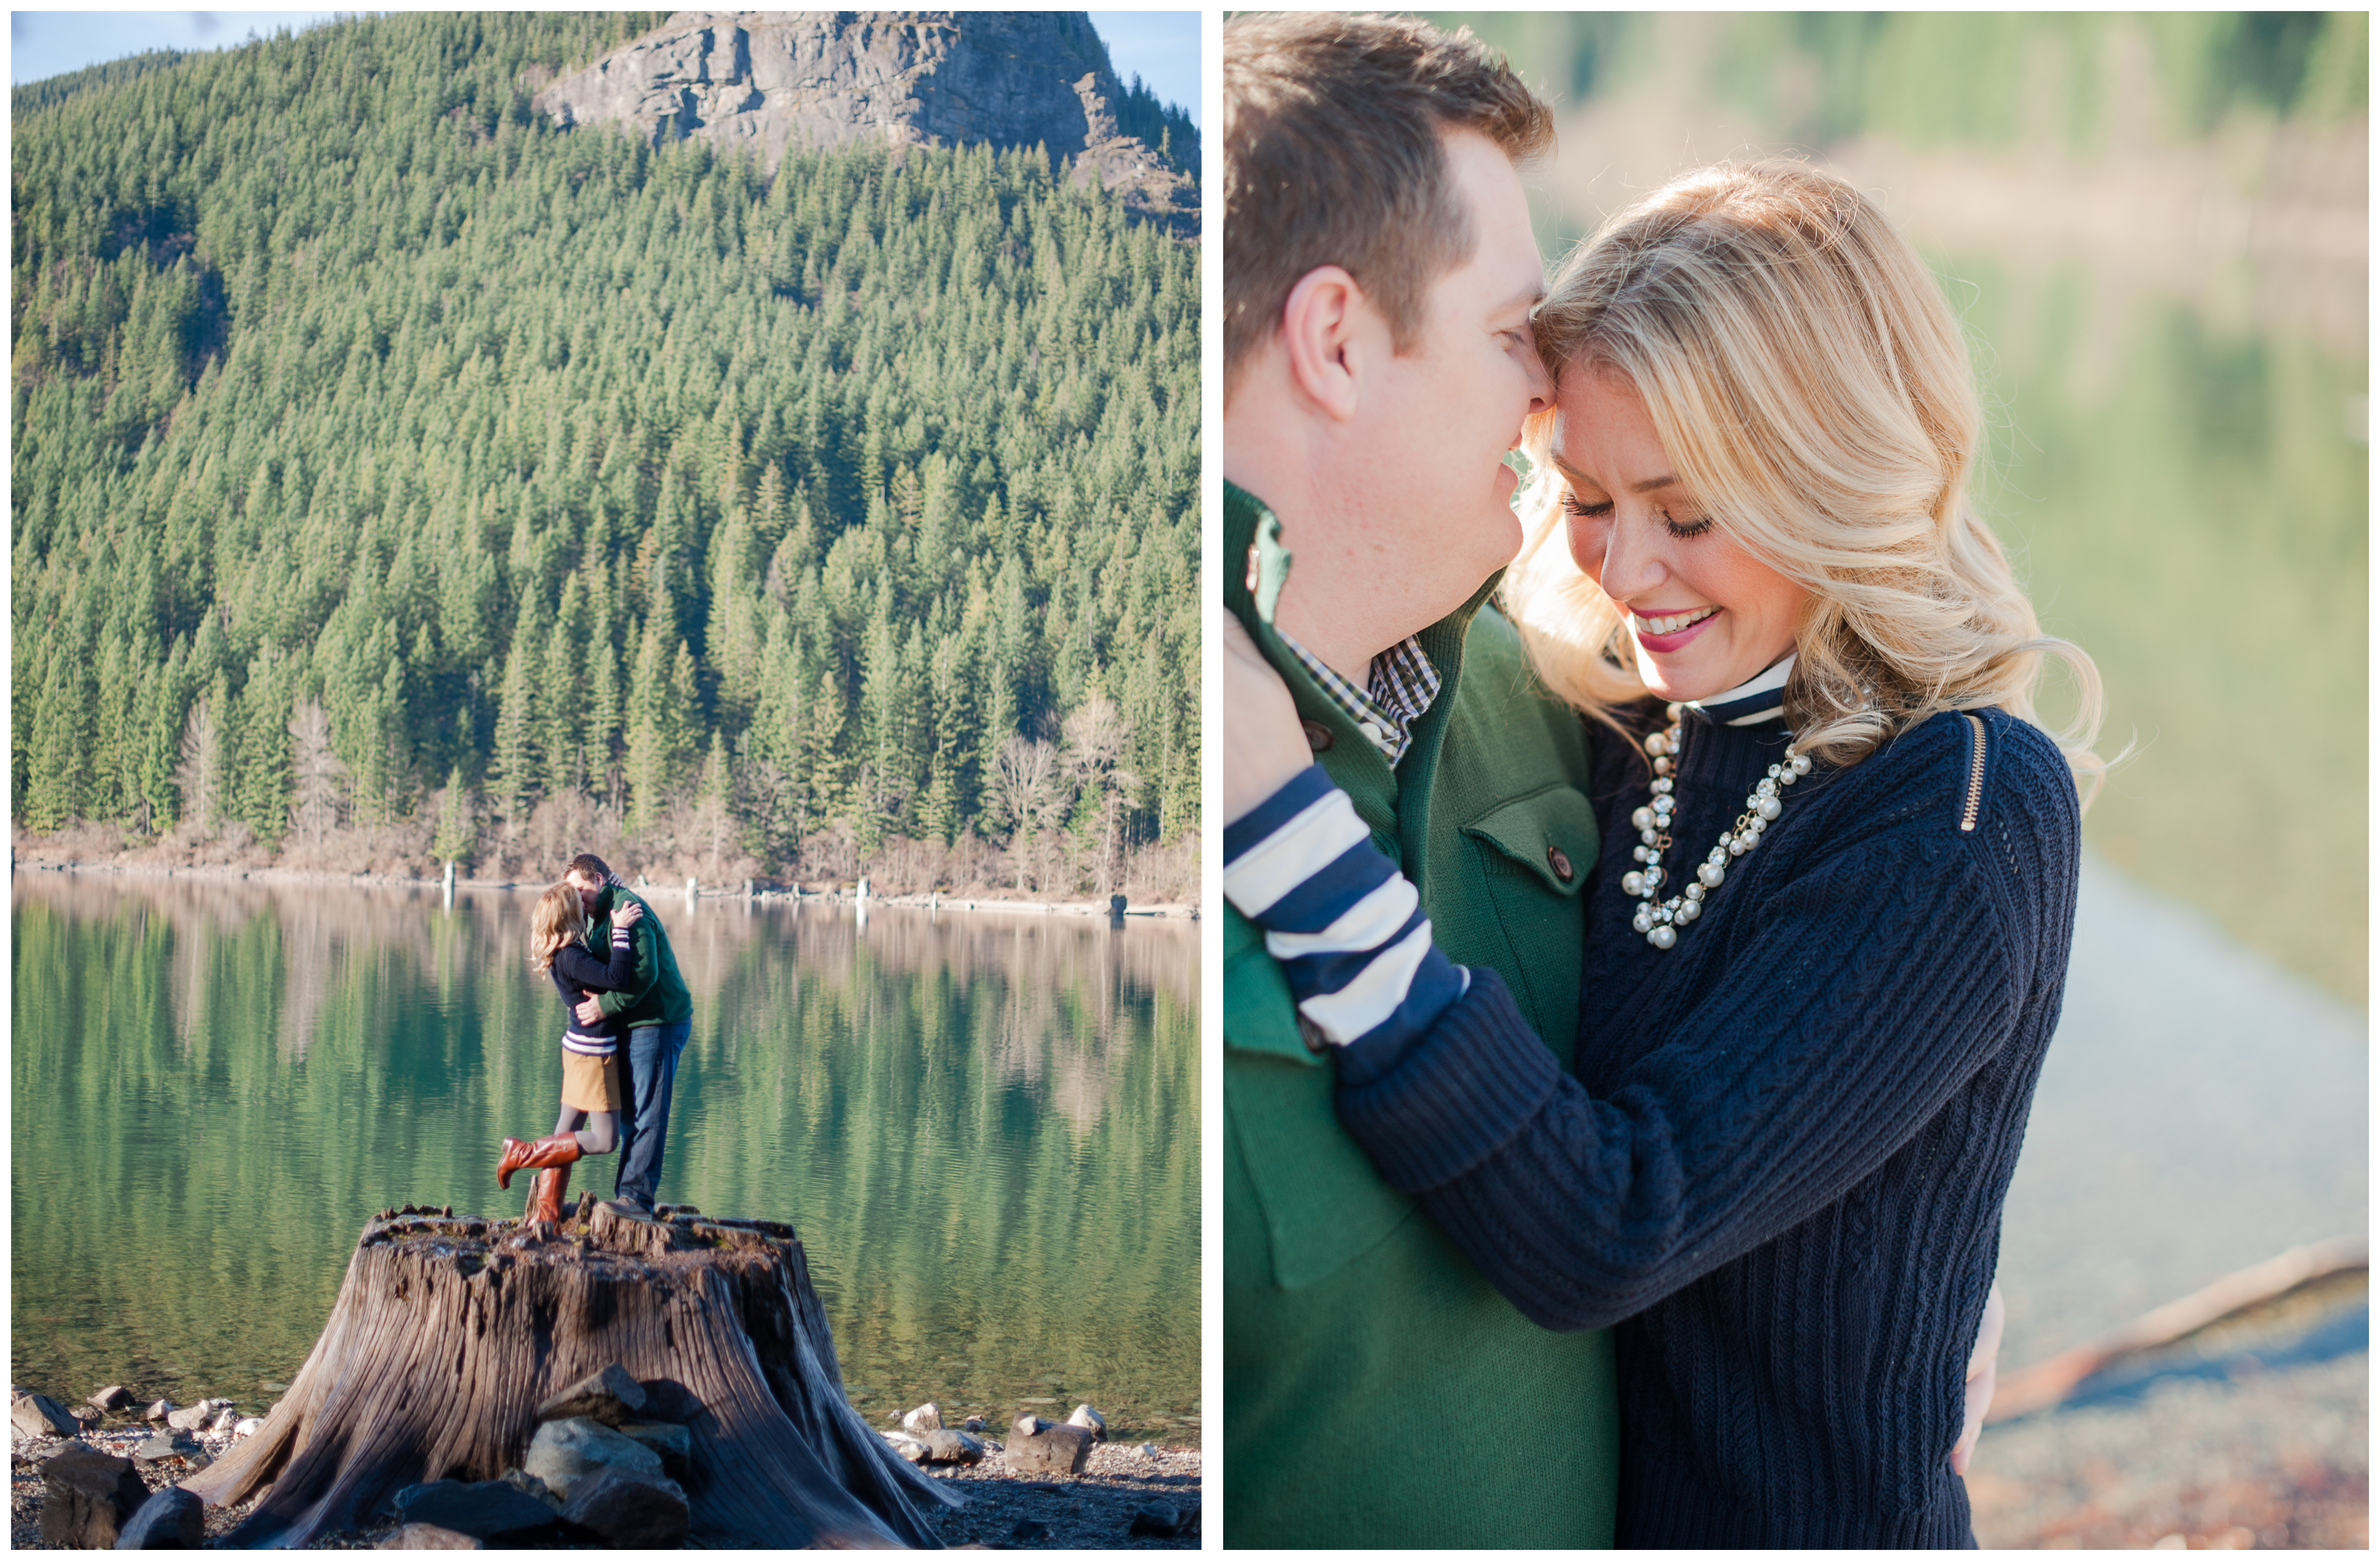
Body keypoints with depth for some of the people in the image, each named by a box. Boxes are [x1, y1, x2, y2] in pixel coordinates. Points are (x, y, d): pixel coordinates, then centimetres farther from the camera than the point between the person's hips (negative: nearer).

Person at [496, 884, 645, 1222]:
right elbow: (616, 977, -34)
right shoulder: (571, 958, -23)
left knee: (567, 1132, 13)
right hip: (592, 1052, -10)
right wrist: (621, 930, -27)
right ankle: (523, 1154, -2)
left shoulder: (561, 955, 6)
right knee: (604, 1140, -3)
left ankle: (545, 1211, 17)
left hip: (579, 1048, 10)